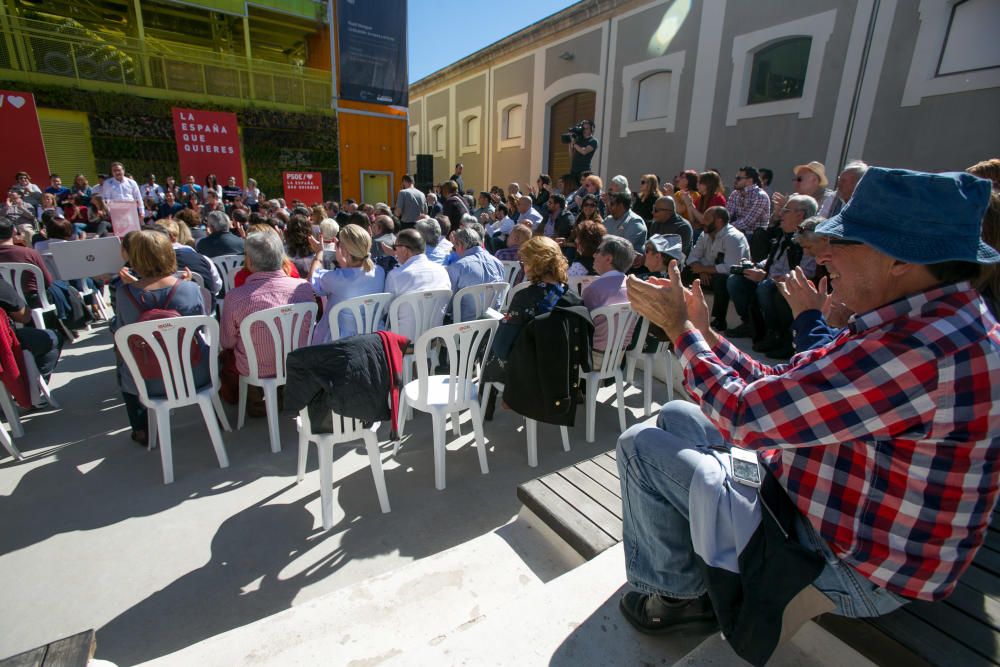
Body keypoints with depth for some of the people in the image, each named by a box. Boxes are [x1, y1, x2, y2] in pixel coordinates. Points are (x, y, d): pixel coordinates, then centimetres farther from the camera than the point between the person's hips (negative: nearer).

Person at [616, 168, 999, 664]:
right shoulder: (923, 324, 2)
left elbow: (744, 415, -30)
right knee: (675, 417, 13)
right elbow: (776, 386, 3)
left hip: (847, 569, -9)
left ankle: (680, 594, 15)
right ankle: (696, 576, 24)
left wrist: (679, 327, -17)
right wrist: (699, 330, -4)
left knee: (641, 444, -11)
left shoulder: (922, 351, -32)